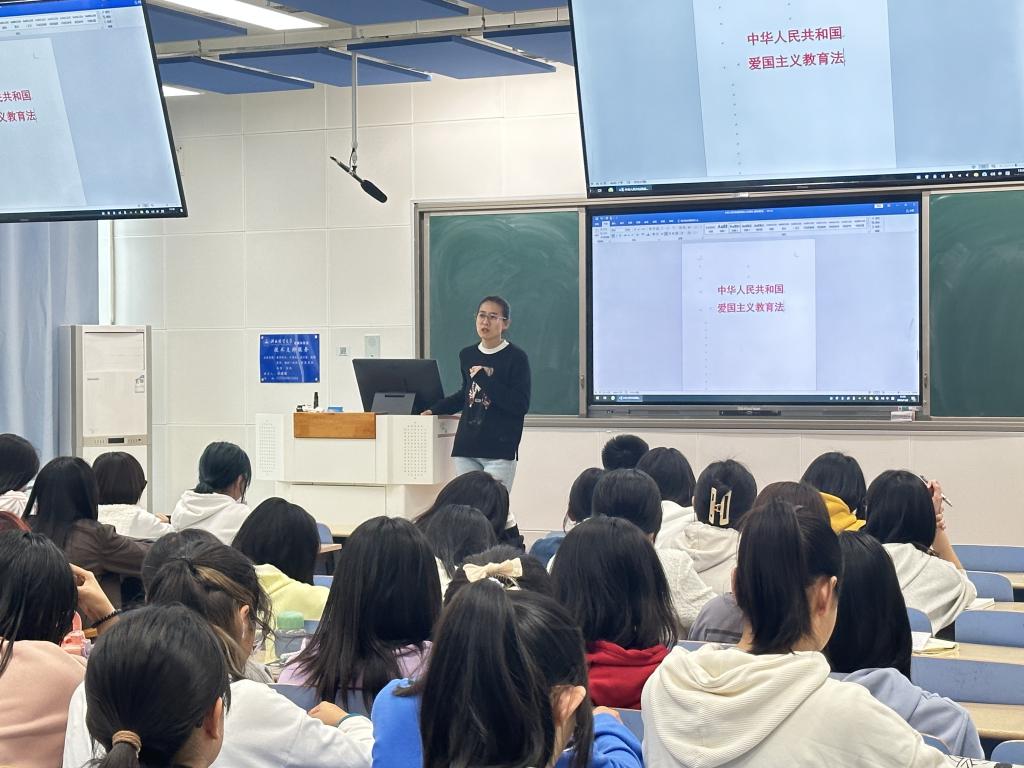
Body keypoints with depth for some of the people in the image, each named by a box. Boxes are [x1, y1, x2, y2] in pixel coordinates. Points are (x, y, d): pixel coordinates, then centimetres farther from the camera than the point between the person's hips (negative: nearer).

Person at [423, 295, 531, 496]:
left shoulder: (516, 358, -3)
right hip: (466, 447, 5)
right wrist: (435, 409, 24)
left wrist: (485, 378, -11)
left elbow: (521, 405, -11)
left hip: (499, 450, -5)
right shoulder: (467, 355, 13)